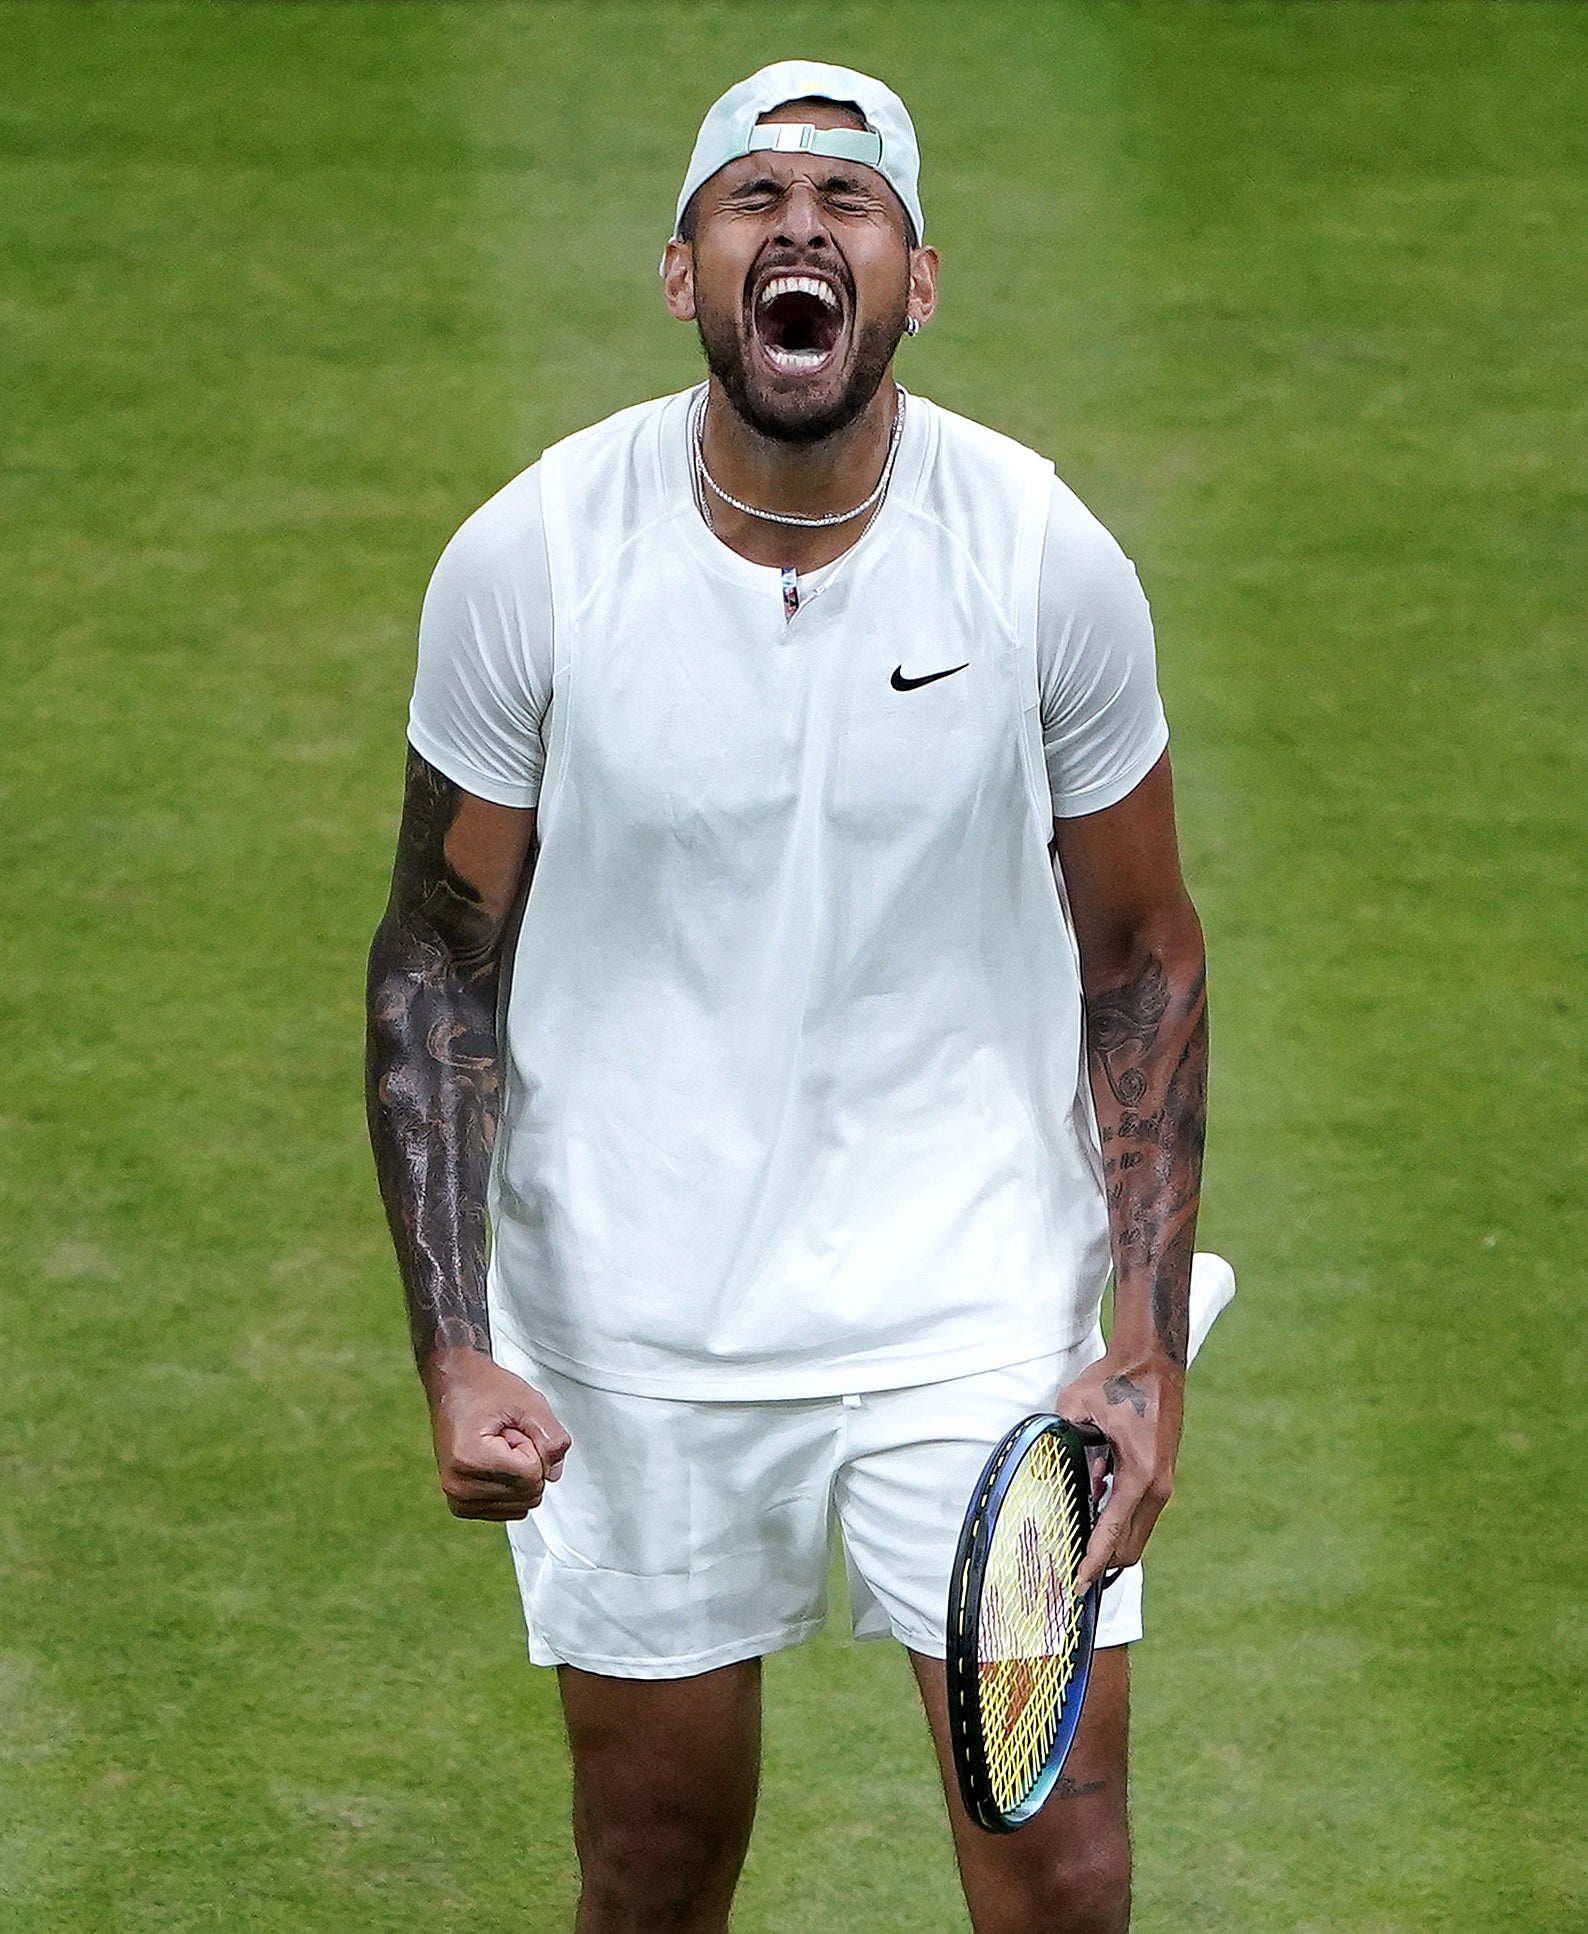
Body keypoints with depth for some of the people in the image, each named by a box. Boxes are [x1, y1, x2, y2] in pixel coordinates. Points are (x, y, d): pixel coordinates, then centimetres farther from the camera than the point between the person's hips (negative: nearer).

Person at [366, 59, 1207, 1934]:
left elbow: (1139, 956, 2)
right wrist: (451, 1352, -10)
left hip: (984, 1303, 0)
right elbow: (440, 958, -1)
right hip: (631, 1334, 0)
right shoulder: (524, 561, -9)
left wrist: (1148, 1341, -6)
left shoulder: (1050, 561, -8)